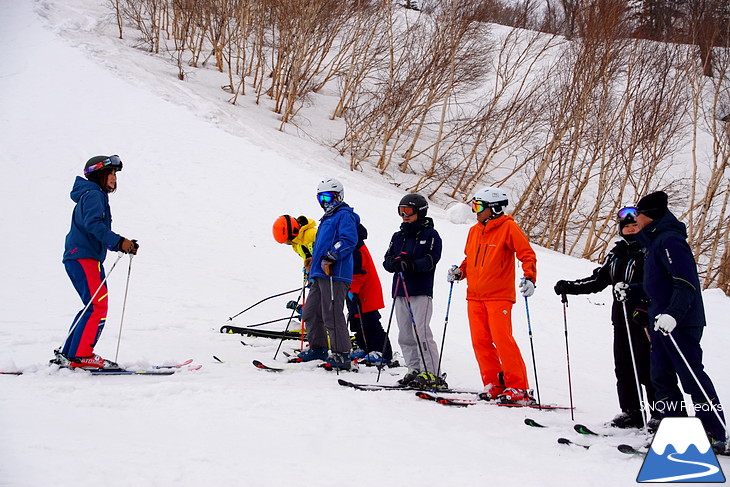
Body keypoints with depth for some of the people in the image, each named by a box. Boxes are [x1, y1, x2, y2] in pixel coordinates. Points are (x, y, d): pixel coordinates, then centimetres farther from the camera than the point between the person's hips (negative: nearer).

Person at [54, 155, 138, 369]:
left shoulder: (97, 196, 26)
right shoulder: (92, 195, -6)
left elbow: (100, 236, 25)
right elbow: (92, 224, -23)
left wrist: (124, 245, 12)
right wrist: (119, 242, -30)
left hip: (88, 258, 10)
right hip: (83, 257, -10)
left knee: (93, 307, 11)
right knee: (98, 306, -15)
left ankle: (68, 354, 12)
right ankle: (81, 356, -16)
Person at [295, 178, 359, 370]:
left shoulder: (344, 216, -4)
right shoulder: (327, 219, 26)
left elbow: (349, 240, -18)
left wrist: (330, 258, -23)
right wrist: (313, 260, 26)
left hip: (335, 274, -10)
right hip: (320, 274, 10)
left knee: (332, 315, -12)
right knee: (310, 313, 13)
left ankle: (341, 355, -8)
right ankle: (318, 347, 26)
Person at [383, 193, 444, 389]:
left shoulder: (430, 235, 1)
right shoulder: (398, 237, 19)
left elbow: (431, 261, -12)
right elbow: (387, 260, 11)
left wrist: (411, 265, -28)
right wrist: (394, 263, -13)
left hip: (421, 292, -7)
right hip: (400, 292, 7)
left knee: (421, 332, -13)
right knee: (405, 336, 6)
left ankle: (431, 374, -12)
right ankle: (415, 370, 13)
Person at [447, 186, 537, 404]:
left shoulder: (508, 228, -5)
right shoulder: (474, 231, 15)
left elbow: (528, 255, -6)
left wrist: (529, 278, -20)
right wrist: (459, 271, 7)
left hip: (499, 296, -7)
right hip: (475, 296, 7)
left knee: (502, 339, -12)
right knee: (480, 341, 3)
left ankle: (518, 388, -8)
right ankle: (494, 384, 11)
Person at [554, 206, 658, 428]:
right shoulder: (616, 253, 16)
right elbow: (598, 280, 20)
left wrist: (634, 290, -32)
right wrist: (568, 287, 11)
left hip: (645, 317, -7)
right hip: (622, 317, 7)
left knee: (646, 368, -8)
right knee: (623, 366, 6)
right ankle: (631, 412, 15)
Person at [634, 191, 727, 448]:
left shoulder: (670, 241, -15)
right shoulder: (656, 241, 16)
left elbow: (686, 283, -24)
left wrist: (673, 314, -32)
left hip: (679, 322, -10)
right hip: (662, 321, 10)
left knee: (692, 377, -8)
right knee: (662, 378, 10)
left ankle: (717, 434, -4)